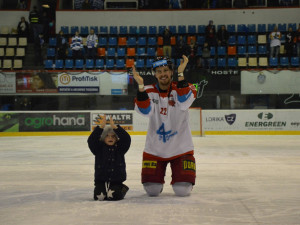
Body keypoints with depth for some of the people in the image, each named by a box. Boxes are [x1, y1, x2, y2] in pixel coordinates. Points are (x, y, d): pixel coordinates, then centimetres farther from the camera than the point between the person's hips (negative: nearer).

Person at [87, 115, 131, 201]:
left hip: (116, 181, 0)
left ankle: (122, 189, 11)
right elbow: (91, 140, -16)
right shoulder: (99, 148, 1)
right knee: (99, 196, -19)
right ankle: (100, 190, 16)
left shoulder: (119, 148, 2)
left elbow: (127, 139, -15)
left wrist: (115, 127, -26)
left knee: (113, 196, -23)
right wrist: (101, 127, -28)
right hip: (101, 180, 1)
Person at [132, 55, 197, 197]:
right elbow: (145, 111, -19)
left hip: (180, 148, -1)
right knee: (152, 191, -1)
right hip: (154, 149, 2)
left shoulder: (182, 87, -5)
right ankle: (157, 180, 35)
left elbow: (184, 103, -27)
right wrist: (141, 85, -30)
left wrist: (180, 74, -33)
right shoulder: (149, 92, 0)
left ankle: (182, 179, 29)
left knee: (182, 191, -7)